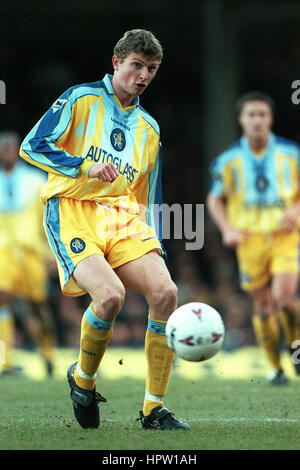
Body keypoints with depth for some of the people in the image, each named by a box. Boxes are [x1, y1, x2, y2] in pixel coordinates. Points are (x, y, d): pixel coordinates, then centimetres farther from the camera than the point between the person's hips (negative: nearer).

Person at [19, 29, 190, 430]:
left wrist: (155, 248, 15)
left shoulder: (149, 129, 22)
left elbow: (149, 199, 25)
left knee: (165, 293, -19)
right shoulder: (81, 99, 5)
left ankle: (154, 409, -10)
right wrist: (85, 167, -15)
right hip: (73, 211, -5)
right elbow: (32, 146, -3)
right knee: (111, 294, -29)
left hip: (125, 216, 5)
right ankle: (82, 379, 1)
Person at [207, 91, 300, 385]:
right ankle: (276, 368, 15)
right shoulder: (229, 160, 2)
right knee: (262, 306, 1)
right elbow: (215, 199, 12)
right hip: (251, 238, 1)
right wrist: (227, 228, -4)